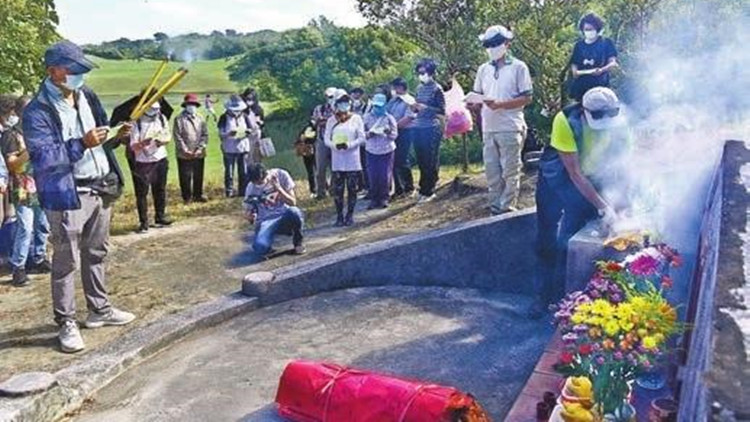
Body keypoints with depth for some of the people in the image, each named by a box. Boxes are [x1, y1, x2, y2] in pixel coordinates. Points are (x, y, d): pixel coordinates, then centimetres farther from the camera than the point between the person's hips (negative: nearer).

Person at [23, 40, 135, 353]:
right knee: (66, 261, 1)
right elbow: (43, 156, -20)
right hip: (67, 195, -7)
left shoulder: (87, 97, 9)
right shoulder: (37, 111, -12)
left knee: (96, 254, 17)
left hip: (101, 188, 7)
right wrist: (82, 144, -29)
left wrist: (117, 137, -1)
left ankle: (99, 309, 31)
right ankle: (66, 323, 12)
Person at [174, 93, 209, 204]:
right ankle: (187, 197, 13)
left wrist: (200, 148, -8)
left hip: (199, 154, 4)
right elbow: (177, 136, -9)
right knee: (185, 177, 2)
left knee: (198, 176, 13)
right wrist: (185, 150, -14)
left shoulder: (200, 119, 8)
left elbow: (205, 135, 4)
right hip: (184, 155, -4)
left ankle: (198, 195, 26)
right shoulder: (179, 119, -4)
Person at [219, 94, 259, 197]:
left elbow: (253, 129, 10)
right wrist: (228, 134, -24)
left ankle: (244, 191, 15)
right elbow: (221, 133, -4)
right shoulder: (224, 117, -1)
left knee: (244, 171, 6)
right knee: (229, 171, 2)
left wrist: (248, 132, -13)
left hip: (243, 147, 2)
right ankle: (229, 191, 11)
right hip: (229, 149, -2)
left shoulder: (245, 116, 7)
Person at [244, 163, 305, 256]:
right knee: (260, 247, -33)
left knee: (294, 211, -38)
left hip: (285, 216, 1)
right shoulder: (251, 188, -6)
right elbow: (248, 213, 2)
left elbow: (293, 202, -10)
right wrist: (249, 217, -23)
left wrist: (278, 188, -24)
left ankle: (298, 241, -8)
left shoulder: (281, 175, -8)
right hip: (266, 220, 0)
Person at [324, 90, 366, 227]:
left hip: (353, 160, -1)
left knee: (352, 188, 3)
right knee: (338, 189, 0)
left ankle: (350, 215, 13)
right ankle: (339, 216, 11)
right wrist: (335, 145, -17)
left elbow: (362, 138, -1)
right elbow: (326, 139, 4)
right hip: (337, 161, 1)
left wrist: (349, 145, -17)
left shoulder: (356, 118, 2)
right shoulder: (331, 120, 6)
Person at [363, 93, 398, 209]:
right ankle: (374, 199, 11)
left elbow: (395, 135, 1)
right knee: (373, 176, -2)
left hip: (387, 150, -1)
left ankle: (384, 198, 13)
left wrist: (389, 132, -20)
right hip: (372, 151, 1)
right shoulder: (367, 117, 4)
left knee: (385, 176, -1)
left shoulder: (389, 118, 2)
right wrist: (368, 134, -15)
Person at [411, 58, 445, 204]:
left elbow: (442, 112, -9)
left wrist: (426, 107, -18)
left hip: (432, 129, -6)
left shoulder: (437, 89, -6)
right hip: (418, 128, 7)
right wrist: (414, 107, 0)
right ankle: (423, 188, 21)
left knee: (430, 161, -1)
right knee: (421, 160, 10)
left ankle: (428, 191, 5)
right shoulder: (420, 88, 13)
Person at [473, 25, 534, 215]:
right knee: (492, 171, 9)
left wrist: (500, 104, -18)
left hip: (510, 128, -5)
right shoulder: (483, 69, 13)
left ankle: (507, 210, 6)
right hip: (488, 129, 5)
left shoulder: (518, 67, -2)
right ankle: (495, 209, 18)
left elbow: (527, 98, -6)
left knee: (510, 172, 0)